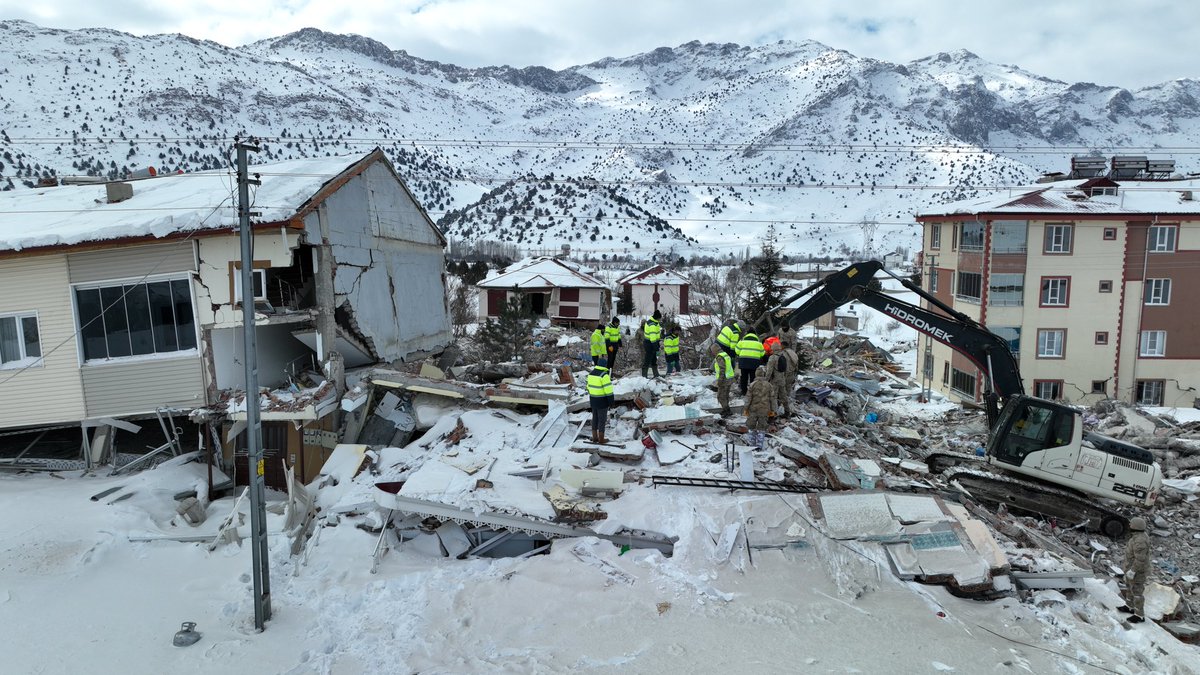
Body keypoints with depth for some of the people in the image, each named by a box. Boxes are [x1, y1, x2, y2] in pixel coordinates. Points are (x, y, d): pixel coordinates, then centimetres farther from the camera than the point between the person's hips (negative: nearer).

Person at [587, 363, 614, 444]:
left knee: (594, 418, 16)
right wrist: (611, 401, -11)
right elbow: (608, 389, -20)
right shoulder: (604, 375, -19)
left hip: (593, 400, 7)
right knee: (602, 419, 3)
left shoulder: (591, 373, 5)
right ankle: (601, 439, 9)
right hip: (602, 401, -7)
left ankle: (594, 437, 22)